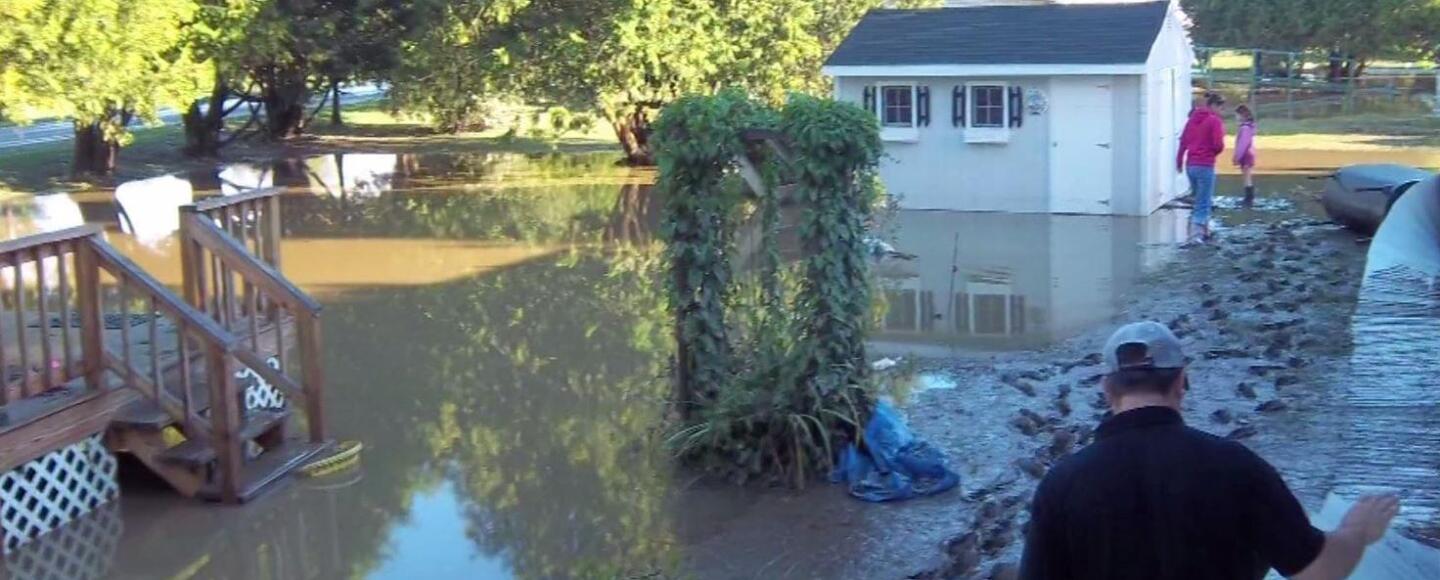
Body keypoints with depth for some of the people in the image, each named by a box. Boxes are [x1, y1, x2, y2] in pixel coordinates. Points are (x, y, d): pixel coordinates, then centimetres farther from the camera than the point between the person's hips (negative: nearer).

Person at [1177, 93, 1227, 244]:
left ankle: (1204, 231, 27)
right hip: (1205, 166, -7)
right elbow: (1218, 145, -17)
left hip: (1190, 165, 7)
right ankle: (1196, 235, -9)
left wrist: (1179, 161, 16)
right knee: (1204, 203, -2)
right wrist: (1215, 152, 5)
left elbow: (1183, 140, 10)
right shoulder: (1215, 121, -10)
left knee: (1200, 199, 21)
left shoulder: (1193, 118, 10)